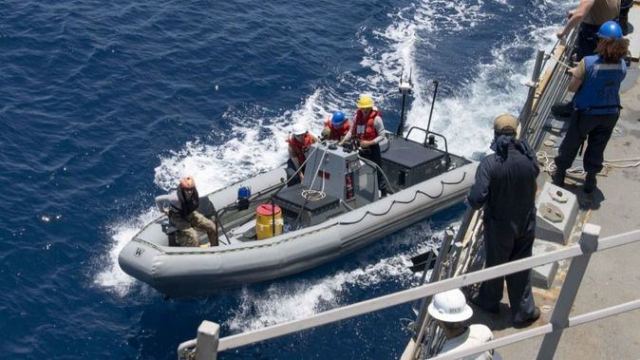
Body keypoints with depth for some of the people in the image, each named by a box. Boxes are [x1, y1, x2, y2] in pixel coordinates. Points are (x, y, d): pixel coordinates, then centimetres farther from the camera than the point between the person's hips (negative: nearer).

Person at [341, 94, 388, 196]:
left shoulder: (376, 119, -17)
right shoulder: (357, 116, 0)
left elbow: (382, 136, -14)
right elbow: (352, 131, 10)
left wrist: (370, 143, -24)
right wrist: (343, 141, 1)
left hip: (372, 149, -6)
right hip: (360, 148, 6)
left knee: (377, 171, 0)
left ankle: (384, 193, 10)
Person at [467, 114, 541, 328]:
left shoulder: (489, 164, -26)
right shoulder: (528, 156, -15)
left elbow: (477, 199, -30)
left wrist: (471, 201, -7)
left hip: (499, 225, -2)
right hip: (526, 223, 3)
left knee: (495, 264, 20)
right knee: (521, 267, 18)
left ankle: (490, 301, 43)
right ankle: (523, 311, 30)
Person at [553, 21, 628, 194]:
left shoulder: (588, 63, -26)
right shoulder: (622, 65, -12)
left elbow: (572, 88, -18)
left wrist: (576, 74, 2)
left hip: (586, 113, -3)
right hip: (610, 114, 3)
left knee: (570, 144, 19)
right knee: (597, 148, 21)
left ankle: (559, 175, 35)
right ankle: (590, 180, 35)